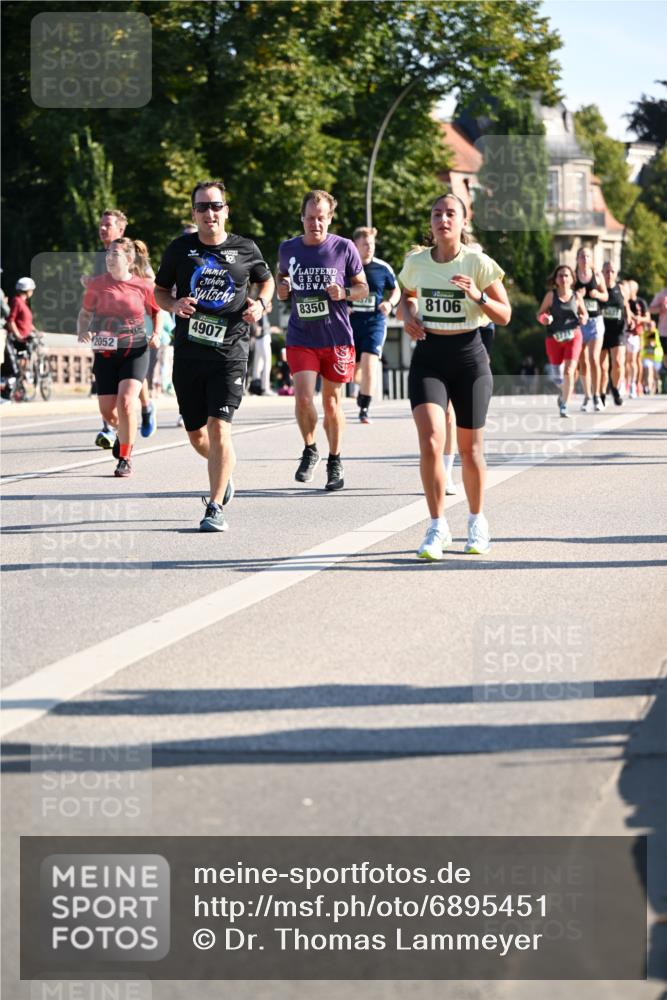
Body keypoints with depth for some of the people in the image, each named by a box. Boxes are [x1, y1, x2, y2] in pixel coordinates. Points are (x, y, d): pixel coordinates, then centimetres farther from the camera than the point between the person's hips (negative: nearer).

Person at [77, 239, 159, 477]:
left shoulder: (144, 286, -3)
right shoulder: (97, 284, 0)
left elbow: (157, 312, 13)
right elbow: (85, 312, 12)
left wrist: (156, 334, -3)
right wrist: (83, 332, -7)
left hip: (135, 352, -2)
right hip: (105, 353, 3)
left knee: (126, 402, -20)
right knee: (108, 412, 3)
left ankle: (125, 459, -5)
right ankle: (124, 433, 40)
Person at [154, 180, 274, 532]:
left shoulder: (245, 250, 1)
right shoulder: (180, 248, 3)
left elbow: (266, 280, 20)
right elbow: (159, 290, 13)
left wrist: (261, 303, -1)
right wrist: (174, 304, -8)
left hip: (229, 353, -3)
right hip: (188, 353, 3)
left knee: (219, 428, -15)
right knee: (196, 434, 10)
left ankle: (215, 508, -7)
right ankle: (224, 475, 42)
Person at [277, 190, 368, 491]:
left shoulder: (344, 248, -3)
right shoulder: (288, 249, 3)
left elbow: (363, 289, 6)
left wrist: (344, 293, -15)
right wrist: (281, 289, -3)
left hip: (336, 337, -1)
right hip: (300, 337, 1)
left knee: (332, 402, 7)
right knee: (303, 398, -14)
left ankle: (335, 462, 24)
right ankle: (310, 451, 12)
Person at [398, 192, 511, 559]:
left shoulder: (478, 263, -7)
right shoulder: (416, 262, 1)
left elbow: (504, 315, -4)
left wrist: (478, 296, -22)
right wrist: (408, 315, 0)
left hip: (469, 356, -1)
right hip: (428, 356, 1)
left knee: (470, 448, 8)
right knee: (430, 442, -17)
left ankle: (477, 521, 29)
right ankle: (437, 526, -7)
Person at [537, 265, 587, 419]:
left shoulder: (577, 296, 0)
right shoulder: (551, 295, -3)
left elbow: (584, 313, 13)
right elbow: (540, 314, 0)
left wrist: (584, 319, -9)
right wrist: (544, 319, -22)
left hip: (573, 336, -1)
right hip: (554, 337, 1)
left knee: (569, 371, -13)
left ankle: (564, 406, -10)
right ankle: (563, 394, 42)